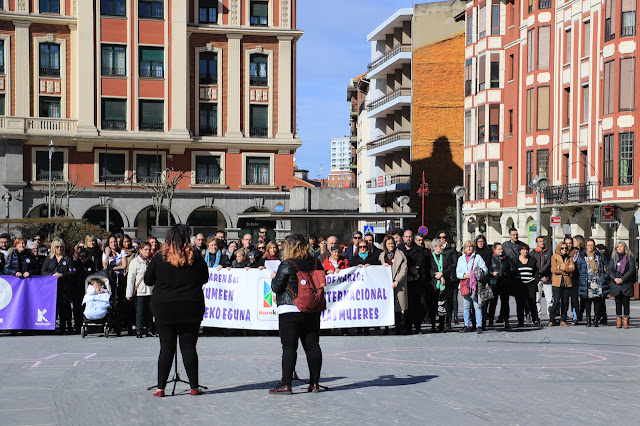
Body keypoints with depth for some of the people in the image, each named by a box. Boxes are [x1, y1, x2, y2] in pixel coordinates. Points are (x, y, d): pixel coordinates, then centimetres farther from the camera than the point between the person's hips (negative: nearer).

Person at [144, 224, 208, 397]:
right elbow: (204, 279, 8)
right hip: (191, 309, 0)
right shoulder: (195, 259, -6)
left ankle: (161, 387, 6)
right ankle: (194, 386, 10)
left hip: (164, 308, 0)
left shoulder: (159, 258, -7)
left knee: (166, 348, 6)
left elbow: (148, 280, 3)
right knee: (189, 347, 7)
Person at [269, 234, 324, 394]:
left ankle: (286, 384, -4)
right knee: (312, 345, 9)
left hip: (290, 310, -5)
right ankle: (315, 382, 12)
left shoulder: (287, 265, -11)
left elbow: (276, 287, -7)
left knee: (289, 347, -3)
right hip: (312, 310, 5)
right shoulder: (316, 263, 5)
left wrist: (273, 278, 12)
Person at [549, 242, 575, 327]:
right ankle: (551, 320, 3)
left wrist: (561, 267, -10)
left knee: (565, 302, 2)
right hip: (557, 282, -3)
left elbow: (572, 268, -2)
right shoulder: (554, 257, 4)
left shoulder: (569, 258, 14)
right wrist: (566, 270, -4)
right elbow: (554, 270, -7)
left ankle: (563, 321, 11)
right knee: (556, 302, -11)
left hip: (567, 282, 3)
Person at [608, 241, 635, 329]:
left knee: (626, 303, -2)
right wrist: (614, 278, -11)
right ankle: (618, 322, 4)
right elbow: (610, 269, 6)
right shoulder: (613, 258, 12)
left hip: (626, 284, -2)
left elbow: (631, 270, -5)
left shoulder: (629, 257, 3)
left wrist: (622, 279, -14)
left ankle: (625, 322, 1)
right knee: (618, 303, 2)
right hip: (616, 284, 2)